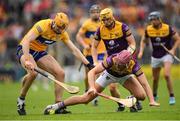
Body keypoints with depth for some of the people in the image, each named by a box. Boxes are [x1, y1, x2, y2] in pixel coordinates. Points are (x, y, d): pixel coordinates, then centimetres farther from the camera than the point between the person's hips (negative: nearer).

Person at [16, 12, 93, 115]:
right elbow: (26, 41, -35)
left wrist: (88, 64, -7)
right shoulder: (43, 26, -28)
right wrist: (27, 60, -45)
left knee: (60, 73, -9)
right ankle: (21, 100, -13)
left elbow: (74, 50, -1)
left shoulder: (62, 33, -7)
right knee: (33, 72, -35)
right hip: (25, 49, -7)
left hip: (40, 52, 7)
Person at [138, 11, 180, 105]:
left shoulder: (167, 28, -13)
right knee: (155, 79, 10)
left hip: (166, 54, -3)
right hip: (155, 57, 3)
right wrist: (141, 51, -1)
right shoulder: (148, 29, -4)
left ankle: (172, 97, -12)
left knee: (166, 75, -23)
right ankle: (154, 96, 35)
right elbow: (143, 41, 13)